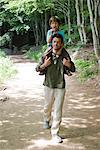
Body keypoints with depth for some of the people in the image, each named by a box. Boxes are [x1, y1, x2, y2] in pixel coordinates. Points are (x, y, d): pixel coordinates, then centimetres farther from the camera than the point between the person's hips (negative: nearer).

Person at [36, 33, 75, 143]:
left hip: (60, 88, -1)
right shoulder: (47, 56, -6)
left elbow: (73, 69, 8)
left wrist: (69, 65, -15)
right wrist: (44, 65, -19)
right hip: (48, 86, 1)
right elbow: (37, 69, 1)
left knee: (58, 111, -3)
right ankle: (46, 120, 52)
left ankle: (55, 134, 5)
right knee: (47, 107, 20)